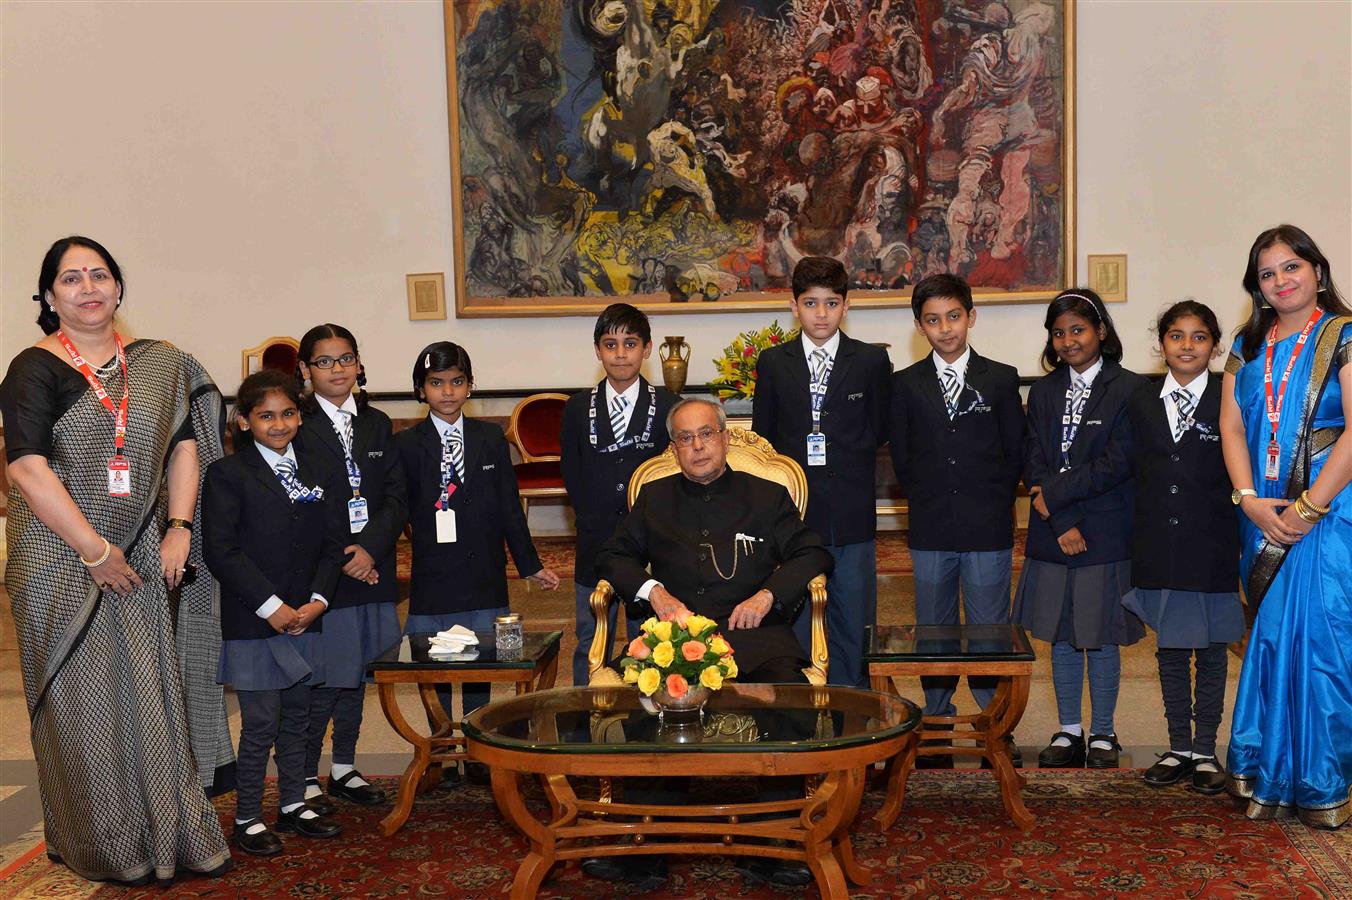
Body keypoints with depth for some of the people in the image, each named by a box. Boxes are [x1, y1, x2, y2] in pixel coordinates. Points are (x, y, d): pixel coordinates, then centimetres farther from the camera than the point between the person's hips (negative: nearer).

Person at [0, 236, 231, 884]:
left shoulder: (159, 365, 7)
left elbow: (184, 447, 8)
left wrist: (178, 529, -5)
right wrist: (96, 552, -16)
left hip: (141, 559, 4)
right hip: (62, 561, -4)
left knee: (153, 693, 9)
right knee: (83, 702, 4)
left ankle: (173, 835, 21)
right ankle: (102, 849, 18)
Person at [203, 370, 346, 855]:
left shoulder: (317, 473, 11)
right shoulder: (227, 474, -6)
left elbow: (331, 542, 9)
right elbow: (221, 550, -12)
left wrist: (316, 601, -5)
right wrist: (272, 607, -15)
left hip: (305, 619, 5)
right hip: (252, 624, -5)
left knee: (296, 718, 13)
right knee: (260, 724, -2)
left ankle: (293, 805, 26)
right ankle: (247, 819, 10)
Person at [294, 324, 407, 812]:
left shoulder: (376, 424, 10)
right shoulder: (297, 426, -5)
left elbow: (396, 497, 5)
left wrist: (369, 548, -10)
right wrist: (337, 560, -13)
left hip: (371, 569, 5)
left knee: (356, 677, 14)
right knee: (320, 682, -3)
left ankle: (345, 767, 27)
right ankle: (305, 778, 10)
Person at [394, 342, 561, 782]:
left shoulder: (491, 439, 7)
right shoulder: (407, 444, 1)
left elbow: (509, 508, 9)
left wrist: (530, 564, 10)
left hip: (483, 576, 1)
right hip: (431, 578, -1)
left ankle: (477, 756, 19)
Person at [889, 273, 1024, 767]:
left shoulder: (1001, 379, 3)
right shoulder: (907, 384, 5)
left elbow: (1015, 452, 6)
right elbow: (900, 455, 9)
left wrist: (991, 503, 3)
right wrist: (927, 503, 5)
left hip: (988, 529, -1)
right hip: (931, 530, 1)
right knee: (933, 631, 8)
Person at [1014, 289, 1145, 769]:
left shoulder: (1127, 389, -5)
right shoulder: (1043, 392, 9)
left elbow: (1118, 463, -12)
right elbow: (1033, 463, 2)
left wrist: (1054, 493, -13)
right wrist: (1063, 524, -9)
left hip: (1106, 532, -4)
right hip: (1052, 532, 4)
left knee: (1100, 636, 4)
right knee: (1060, 635, 10)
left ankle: (1103, 734, 18)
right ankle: (1069, 730, 22)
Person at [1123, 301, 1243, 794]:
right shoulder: (1141, 402, 4)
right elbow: (1134, 475, 6)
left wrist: (1241, 540, -8)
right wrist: (1137, 541, 3)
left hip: (1211, 547, -2)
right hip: (1159, 546, 3)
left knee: (1212, 649, 7)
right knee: (1170, 648, 11)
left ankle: (1205, 750, 18)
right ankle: (1179, 747, 22)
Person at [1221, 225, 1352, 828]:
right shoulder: (1248, 347, 13)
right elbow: (1231, 427, 6)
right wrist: (1251, 501, -8)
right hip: (1264, 517, 5)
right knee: (1273, 640, 9)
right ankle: (1269, 777, 18)